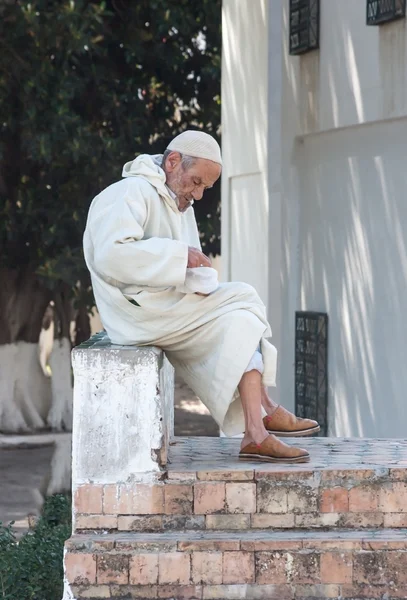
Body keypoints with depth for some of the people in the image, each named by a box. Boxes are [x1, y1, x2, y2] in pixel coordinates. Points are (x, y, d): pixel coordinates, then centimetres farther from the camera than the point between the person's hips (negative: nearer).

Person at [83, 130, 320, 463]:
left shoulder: (182, 206, 23)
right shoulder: (130, 194, -8)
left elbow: (191, 274, 18)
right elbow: (112, 256, -25)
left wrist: (201, 284, -7)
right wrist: (179, 255, -21)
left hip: (171, 313, 9)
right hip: (138, 310, -9)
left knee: (242, 323, -10)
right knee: (243, 299, -14)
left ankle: (256, 434, -17)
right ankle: (266, 410, -8)